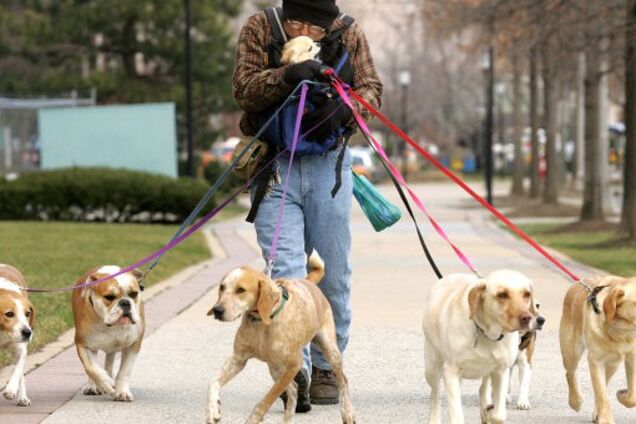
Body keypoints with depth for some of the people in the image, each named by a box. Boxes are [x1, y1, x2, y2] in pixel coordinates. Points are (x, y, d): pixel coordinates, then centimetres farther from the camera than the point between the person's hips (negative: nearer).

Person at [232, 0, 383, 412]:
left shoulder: (349, 33, 5)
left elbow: (371, 88, 3)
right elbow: (244, 89, -8)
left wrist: (344, 111, -19)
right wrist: (286, 76, -26)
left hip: (329, 163, 2)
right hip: (274, 165, -2)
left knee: (332, 272, 7)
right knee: (286, 270, -13)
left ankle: (324, 368, 20)